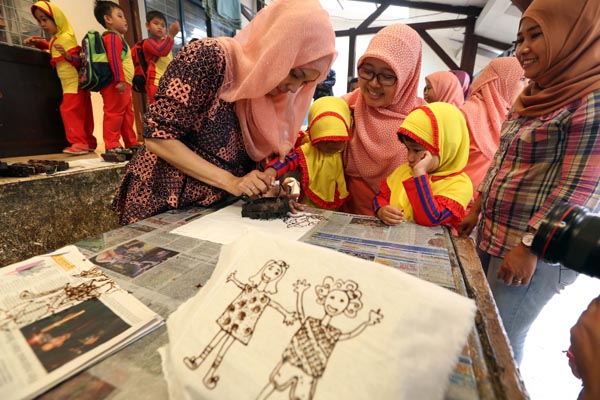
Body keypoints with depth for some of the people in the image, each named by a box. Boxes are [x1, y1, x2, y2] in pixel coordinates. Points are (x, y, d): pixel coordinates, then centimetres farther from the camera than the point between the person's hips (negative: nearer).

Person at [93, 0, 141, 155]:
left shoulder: (117, 37, 27)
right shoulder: (113, 37, -5)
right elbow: (114, 59, -18)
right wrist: (120, 80, -27)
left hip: (123, 83, 11)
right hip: (115, 83, -11)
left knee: (127, 114, 12)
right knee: (114, 113, -13)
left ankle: (131, 143, 18)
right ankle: (112, 145, -13)